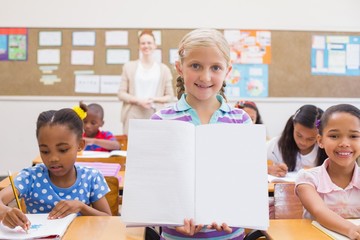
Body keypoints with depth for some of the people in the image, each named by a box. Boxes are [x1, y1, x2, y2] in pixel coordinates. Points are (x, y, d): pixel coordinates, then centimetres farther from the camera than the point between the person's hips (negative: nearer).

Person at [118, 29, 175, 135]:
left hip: (155, 117, 0)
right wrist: (138, 100, -11)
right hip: (133, 117, 0)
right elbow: (121, 93, 5)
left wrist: (154, 99, -11)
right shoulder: (129, 66, 8)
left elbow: (170, 96, 8)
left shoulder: (163, 69, 8)